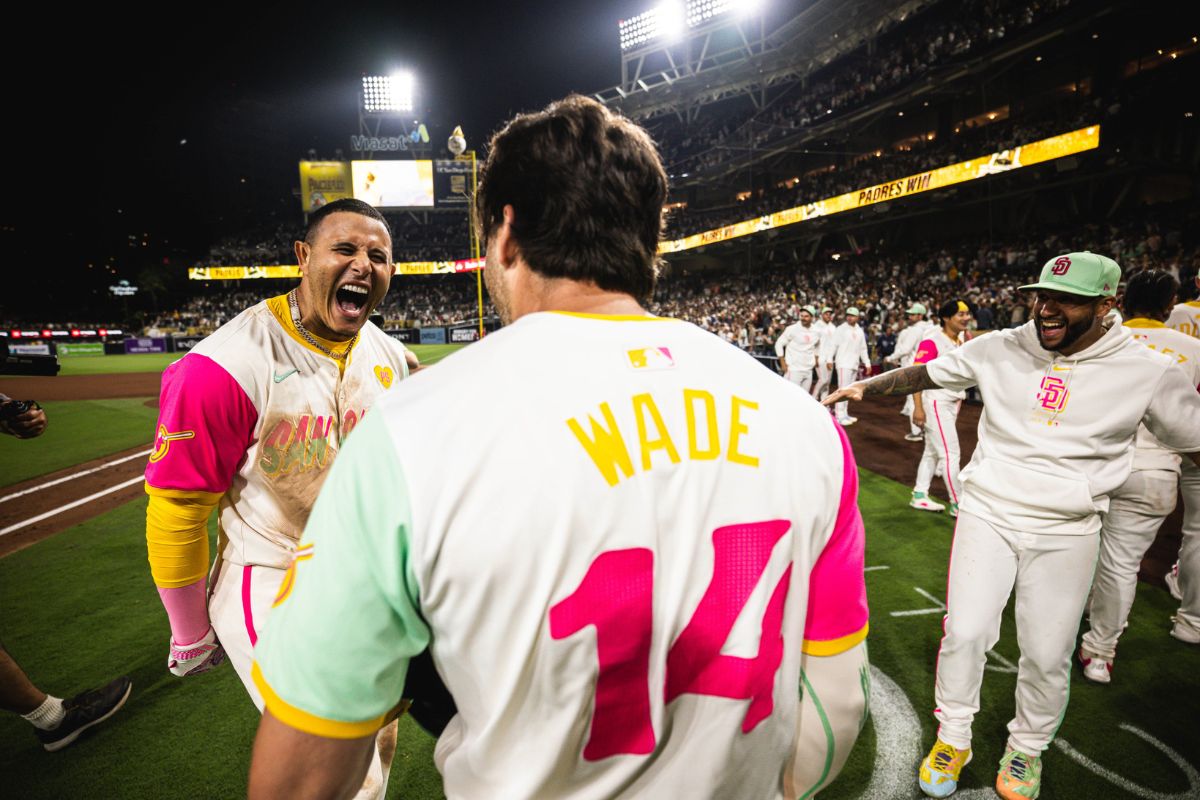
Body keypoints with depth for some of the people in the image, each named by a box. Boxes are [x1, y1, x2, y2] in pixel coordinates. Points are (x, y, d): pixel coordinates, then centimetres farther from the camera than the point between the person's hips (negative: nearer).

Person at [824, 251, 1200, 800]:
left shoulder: (1147, 372, -6)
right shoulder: (1000, 349, -3)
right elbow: (928, 373, 5)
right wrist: (864, 387, -4)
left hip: (1066, 534, 0)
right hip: (987, 516, 1)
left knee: (1047, 657, 8)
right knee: (965, 633, 2)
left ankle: (1026, 749, 37)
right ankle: (953, 737, 27)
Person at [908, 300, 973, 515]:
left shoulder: (962, 340, 10)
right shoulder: (932, 341, -17)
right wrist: (918, 407, -24)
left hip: (953, 403, 9)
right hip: (935, 403, -9)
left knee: (933, 451, 15)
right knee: (951, 453, -5)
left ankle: (919, 495, 25)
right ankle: (957, 503, 6)